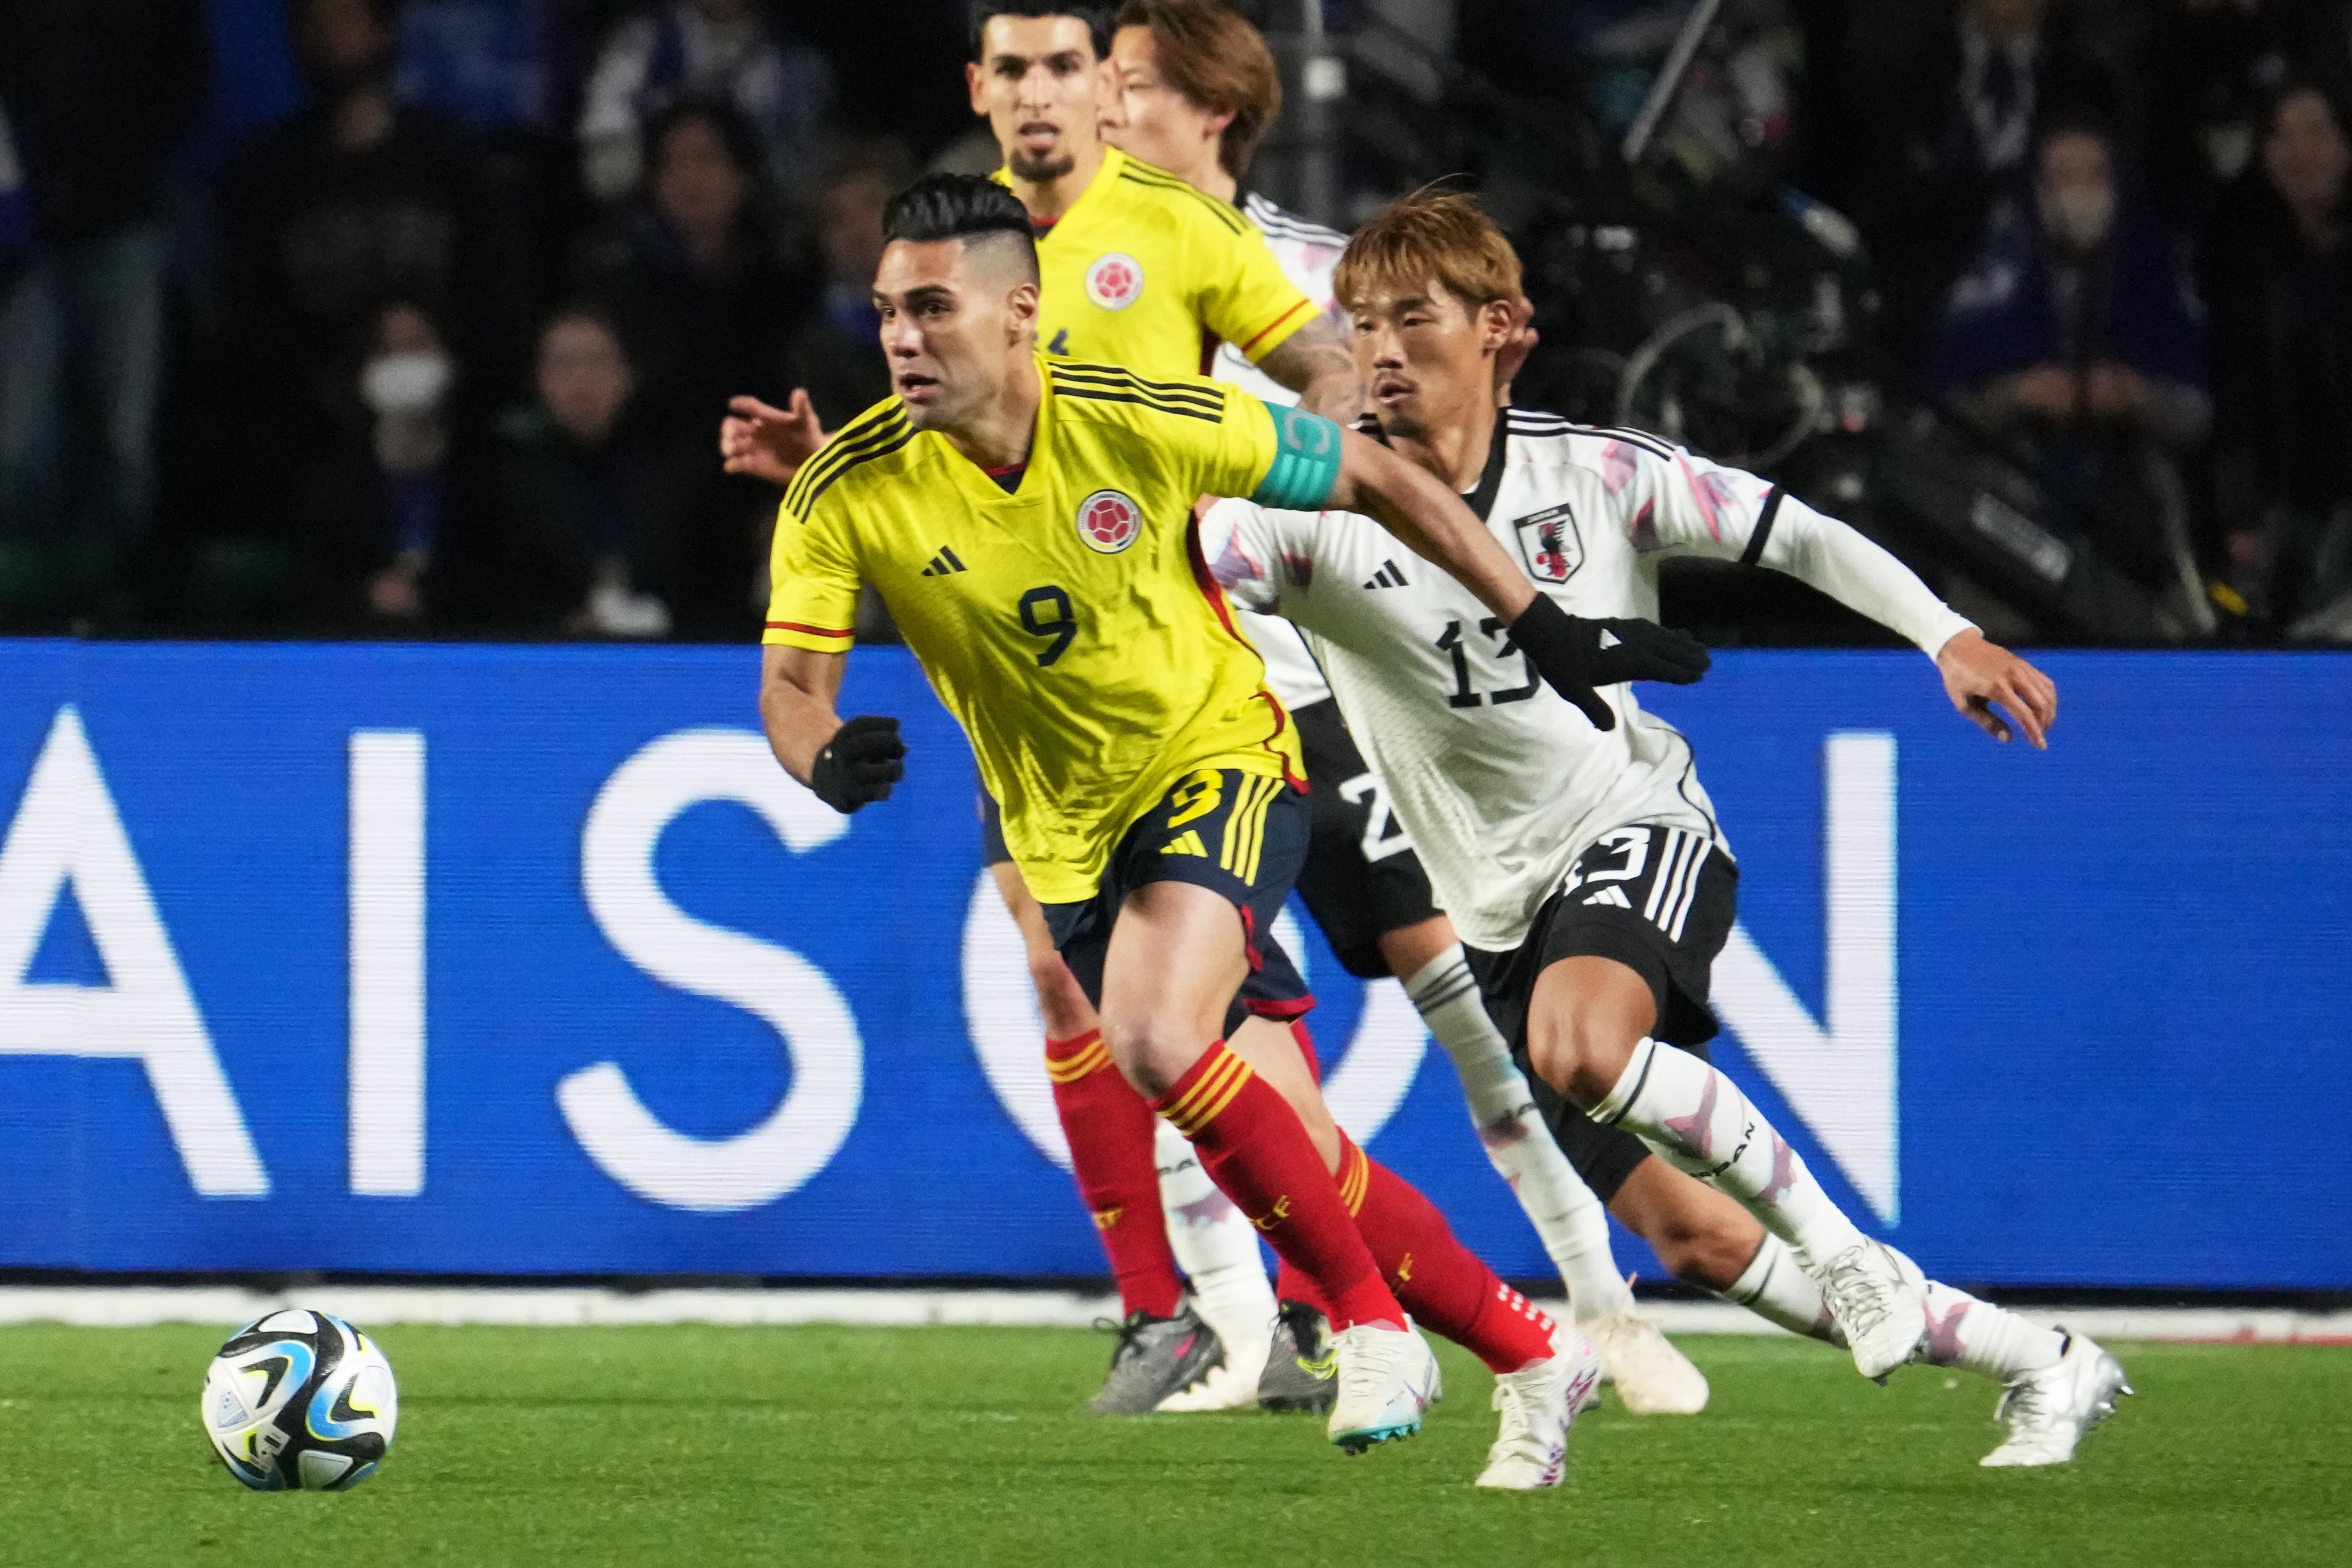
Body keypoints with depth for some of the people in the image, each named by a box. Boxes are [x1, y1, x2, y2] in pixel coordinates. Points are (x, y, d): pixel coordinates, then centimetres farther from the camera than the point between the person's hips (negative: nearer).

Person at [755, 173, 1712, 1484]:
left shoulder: (1146, 424, -20)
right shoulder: (848, 493, -14)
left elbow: (1378, 480, -6)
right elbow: (790, 684, -10)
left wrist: (1546, 630, -4)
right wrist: (827, 761, -35)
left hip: (1220, 760, -4)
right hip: (1070, 834, 4)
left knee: (1156, 1042, -31)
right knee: (1295, 1157, 0)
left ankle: (1372, 1321, -13)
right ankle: (1531, 1353, 19)